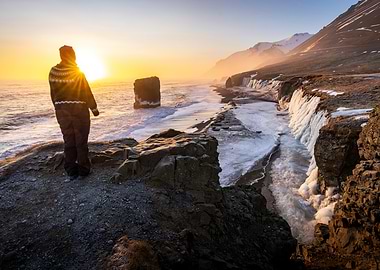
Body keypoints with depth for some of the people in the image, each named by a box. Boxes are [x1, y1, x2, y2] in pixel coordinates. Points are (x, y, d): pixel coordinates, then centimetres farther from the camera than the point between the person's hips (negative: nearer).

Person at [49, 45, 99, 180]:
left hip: (62, 110, 4)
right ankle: (83, 170, 12)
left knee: (68, 140, 10)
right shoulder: (78, 73, -11)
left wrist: (59, 108, 17)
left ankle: (71, 171, 15)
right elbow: (87, 93, -10)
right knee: (81, 141, 5)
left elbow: (53, 93, 7)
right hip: (79, 109, -4)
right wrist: (94, 108, 0)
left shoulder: (53, 72, 3)